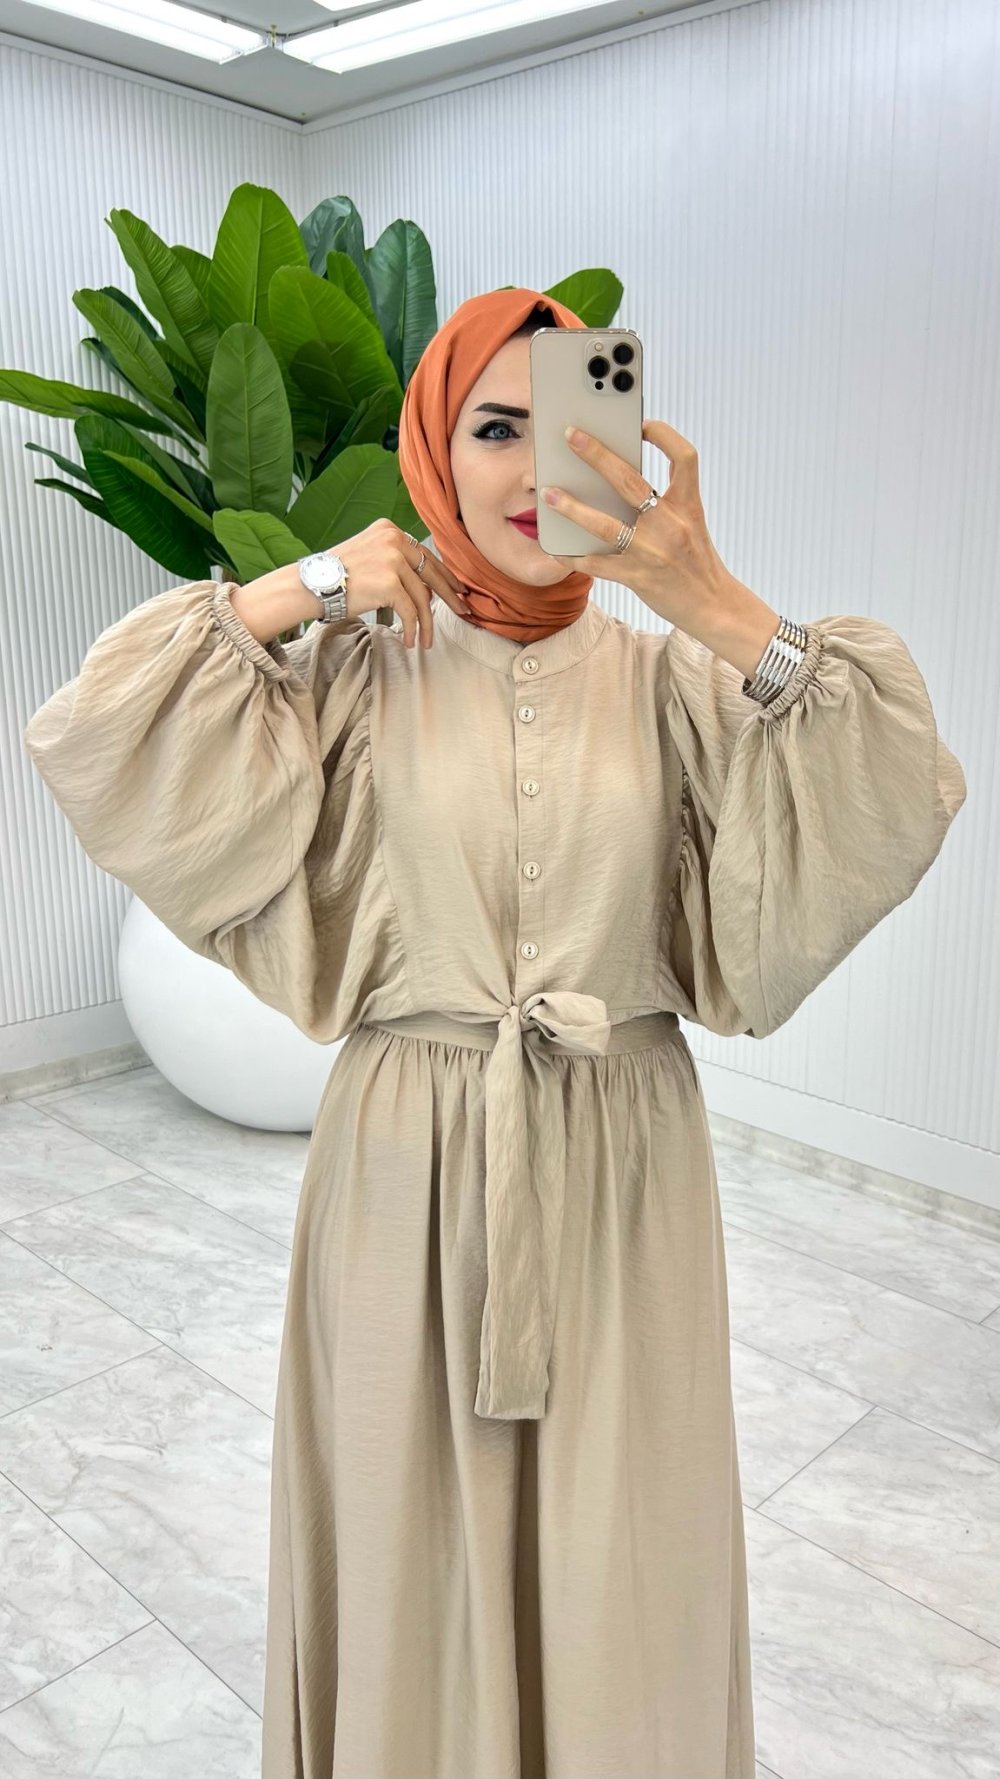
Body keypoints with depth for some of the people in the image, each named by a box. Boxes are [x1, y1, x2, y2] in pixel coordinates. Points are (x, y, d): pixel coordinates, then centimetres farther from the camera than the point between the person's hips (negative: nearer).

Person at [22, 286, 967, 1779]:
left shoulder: (666, 676, -1)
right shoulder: (360, 671, -2)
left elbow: (891, 801, -14)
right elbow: (93, 749, -8)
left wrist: (716, 603, -24)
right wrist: (296, 588, -12)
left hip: (620, 1162, 1)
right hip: (410, 1162, 0)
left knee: (621, 1534, 17)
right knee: (411, 1527, 18)